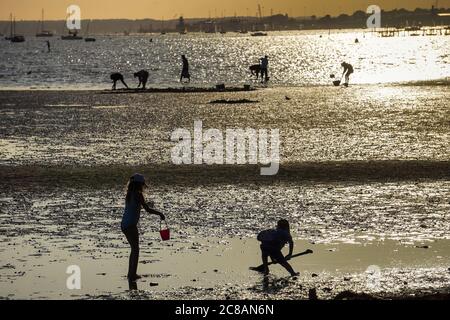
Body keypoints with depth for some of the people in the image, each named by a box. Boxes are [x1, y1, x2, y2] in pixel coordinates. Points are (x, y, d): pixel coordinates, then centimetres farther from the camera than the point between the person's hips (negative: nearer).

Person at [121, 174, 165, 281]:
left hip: (124, 225, 8)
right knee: (135, 250, 2)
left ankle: (131, 274, 26)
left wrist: (147, 204, 38)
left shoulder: (129, 194, 13)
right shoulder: (138, 195, -12)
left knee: (134, 249, 20)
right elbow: (148, 210, -15)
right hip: (131, 226, -8)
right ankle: (132, 275, 0)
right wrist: (160, 214, -2)